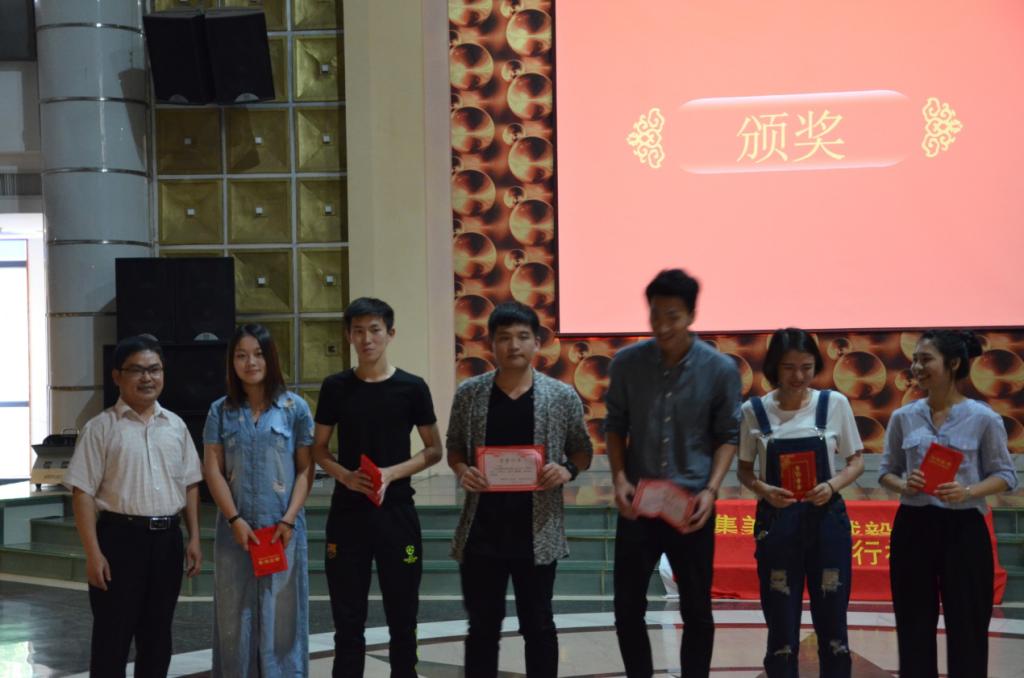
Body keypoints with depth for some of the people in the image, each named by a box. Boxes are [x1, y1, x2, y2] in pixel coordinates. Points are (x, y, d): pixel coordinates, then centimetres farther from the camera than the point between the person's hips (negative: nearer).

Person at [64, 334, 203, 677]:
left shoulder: (175, 426, 10)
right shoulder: (101, 427, -5)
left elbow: (190, 484, 15)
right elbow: (83, 493, -8)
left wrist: (194, 538, 8)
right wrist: (93, 553, -14)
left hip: (167, 538, 5)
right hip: (120, 536, -5)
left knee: (157, 634, 12)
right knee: (113, 635, -1)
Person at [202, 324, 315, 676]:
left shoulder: (295, 408, 1)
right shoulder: (220, 411, 5)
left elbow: (305, 469, -1)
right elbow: (213, 470, 1)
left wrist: (289, 520, -11)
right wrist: (235, 520, -10)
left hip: (282, 527, -1)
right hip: (235, 527, 1)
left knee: (281, 613, 2)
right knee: (235, 614, 5)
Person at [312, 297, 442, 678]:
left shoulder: (412, 388, -2)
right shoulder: (335, 388, 2)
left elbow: (433, 451, 4)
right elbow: (319, 450, 9)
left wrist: (391, 473, -13)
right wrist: (346, 476, -11)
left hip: (397, 512, -1)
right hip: (347, 513, 1)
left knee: (402, 617, 6)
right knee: (348, 619, 6)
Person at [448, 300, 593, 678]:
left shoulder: (562, 397, -2)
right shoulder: (469, 393, 1)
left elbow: (583, 450, 8)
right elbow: (453, 447, 11)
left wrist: (568, 470, -13)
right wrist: (462, 471, -10)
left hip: (537, 531, -1)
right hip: (481, 531, 1)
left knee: (537, 624, 10)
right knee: (483, 625, 10)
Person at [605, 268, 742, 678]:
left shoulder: (721, 370, -7)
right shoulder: (627, 363, -4)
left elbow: (728, 436, 1)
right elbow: (615, 425, 6)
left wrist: (711, 490, -11)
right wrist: (619, 477, -8)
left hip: (691, 505, -1)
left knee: (696, 611, 7)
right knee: (628, 607, 6)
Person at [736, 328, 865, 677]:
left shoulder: (835, 404, -2)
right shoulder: (754, 410, -2)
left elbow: (856, 461, 6)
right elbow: (744, 469, 6)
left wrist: (832, 485, -14)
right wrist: (763, 489, -15)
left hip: (827, 521, 1)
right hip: (776, 524, 0)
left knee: (832, 627, 6)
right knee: (782, 631, 3)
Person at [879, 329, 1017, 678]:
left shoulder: (983, 418, -4)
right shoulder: (903, 417, 4)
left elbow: (1005, 474, -1)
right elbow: (886, 470, 11)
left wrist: (967, 491, -18)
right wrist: (903, 485, -11)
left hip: (963, 528, -3)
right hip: (913, 527, 3)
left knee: (967, 626, 2)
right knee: (914, 626, 8)